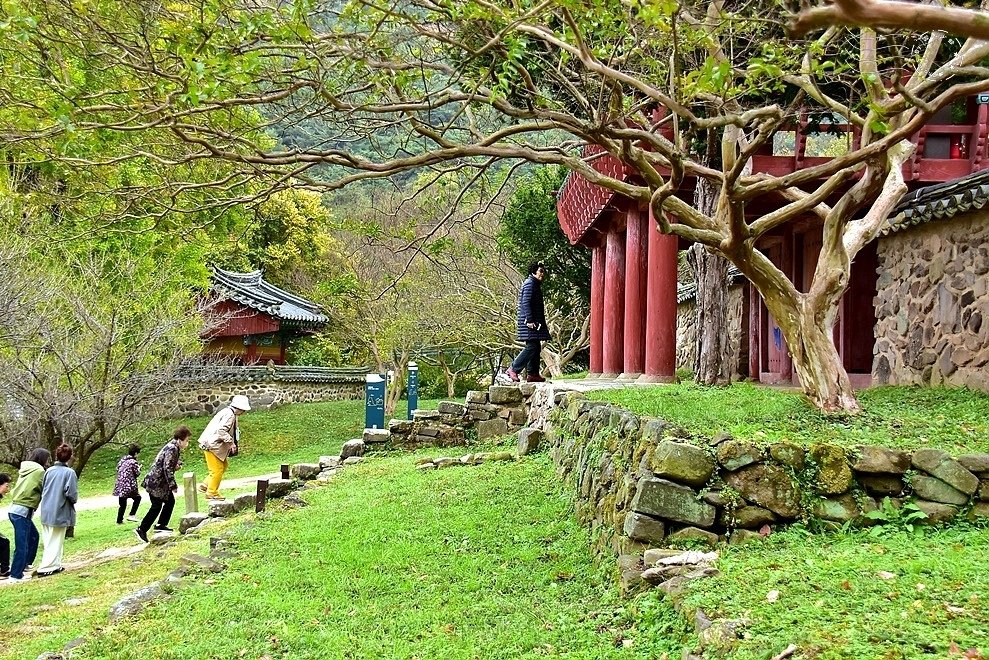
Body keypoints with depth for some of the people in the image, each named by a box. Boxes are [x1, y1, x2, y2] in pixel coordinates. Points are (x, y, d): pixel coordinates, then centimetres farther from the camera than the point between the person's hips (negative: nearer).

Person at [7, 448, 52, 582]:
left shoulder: (26, 469, 16)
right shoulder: (39, 471, -10)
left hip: (15, 509, 9)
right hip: (23, 511, -9)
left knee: (34, 536, 24)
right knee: (22, 544, -4)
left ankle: (25, 564, 33)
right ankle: (16, 575, 0)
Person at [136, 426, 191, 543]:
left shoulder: (174, 447, 10)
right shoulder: (172, 449, -21)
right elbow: (167, 469, -24)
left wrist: (177, 464, -1)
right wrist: (173, 486, -20)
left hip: (161, 481, 10)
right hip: (156, 482, -10)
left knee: (170, 501, 13)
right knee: (157, 506, -6)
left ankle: (161, 525, 19)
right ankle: (141, 530, 0)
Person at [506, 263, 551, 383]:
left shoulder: (535, 284, 22)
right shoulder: (530, 283, -10)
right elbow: (526, 303, -18)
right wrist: (530, 320, -23)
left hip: (535, 321, 11)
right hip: (530, 320, -11)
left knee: (536, 347, 8)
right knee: (532, 346, -13)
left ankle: (532, 373, 10)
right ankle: (514, 369, -9)